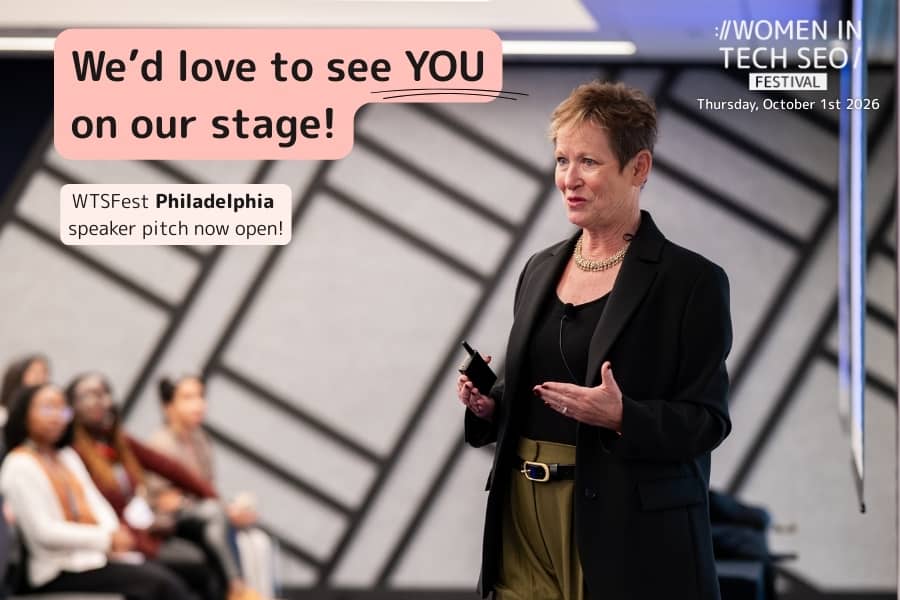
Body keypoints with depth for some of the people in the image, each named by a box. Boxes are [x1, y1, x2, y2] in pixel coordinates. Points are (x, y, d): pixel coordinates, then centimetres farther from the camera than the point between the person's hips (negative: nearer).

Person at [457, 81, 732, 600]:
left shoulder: (692, 281, -7)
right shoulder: (540, 269, 13)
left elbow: (707, 420, -9)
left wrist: (622, 417, -25)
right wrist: (488, 403, 0)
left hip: (631, 533, -5)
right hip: (524, 516, 6)